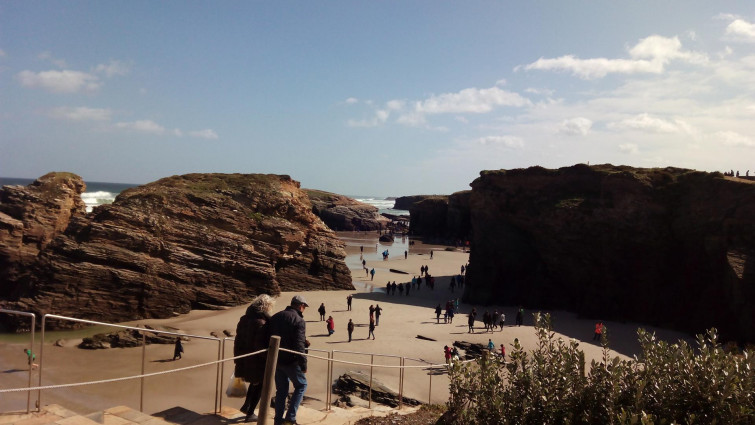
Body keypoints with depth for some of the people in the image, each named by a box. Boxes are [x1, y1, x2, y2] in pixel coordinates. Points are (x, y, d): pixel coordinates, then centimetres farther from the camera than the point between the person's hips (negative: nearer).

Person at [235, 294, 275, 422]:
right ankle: (250, 414, 20)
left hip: (244, 361, 7)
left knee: (255, 382, 29)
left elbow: (238, 341, 10)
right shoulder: (262, 323, -22)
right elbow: (260, 346, -26)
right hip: (257, 362, -7)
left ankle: (246, 406, 34)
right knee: (259, 385, 13)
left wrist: (237, 358, 19)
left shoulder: (243, 319, 4)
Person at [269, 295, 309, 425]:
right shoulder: (299, 321, -14)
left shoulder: (275, 317, 9)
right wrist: (303, 365, -17)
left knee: (281, 389, 16)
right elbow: (299, 345, -21)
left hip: (276, 360, 7)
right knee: (301, 385, 10)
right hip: (290, 361, -6)